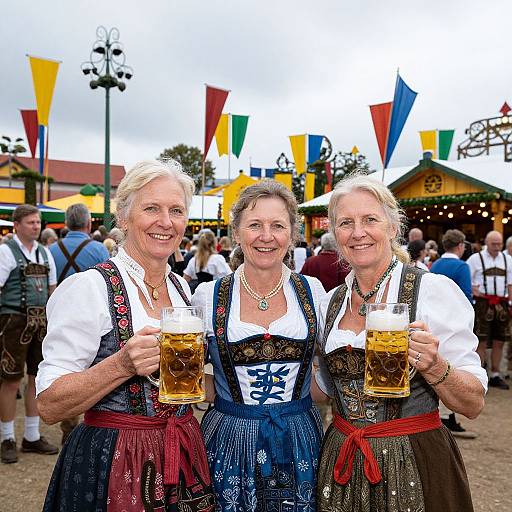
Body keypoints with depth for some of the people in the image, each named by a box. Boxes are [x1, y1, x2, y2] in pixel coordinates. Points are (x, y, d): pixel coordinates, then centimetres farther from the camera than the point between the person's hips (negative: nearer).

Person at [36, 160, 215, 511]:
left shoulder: (181, 288, 4)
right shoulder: (88, 288, -15)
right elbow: (49, 406, -18)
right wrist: (123, 364, -30)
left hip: (185, 456, 6)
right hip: (113, 465, -6)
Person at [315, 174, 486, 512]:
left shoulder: (434, 290, -13)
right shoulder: (331, 303, 1)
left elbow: (474, 404, -11)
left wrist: (433, 366, -29)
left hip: (414, 469, -4)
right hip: (342, 464, 4)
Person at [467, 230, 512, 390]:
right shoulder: (475, 258, 1)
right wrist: (472, 290, -16)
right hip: (483, 303, -4)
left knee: (499, 342, 9)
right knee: (482, 342, -2)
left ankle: (495, 376, 21)